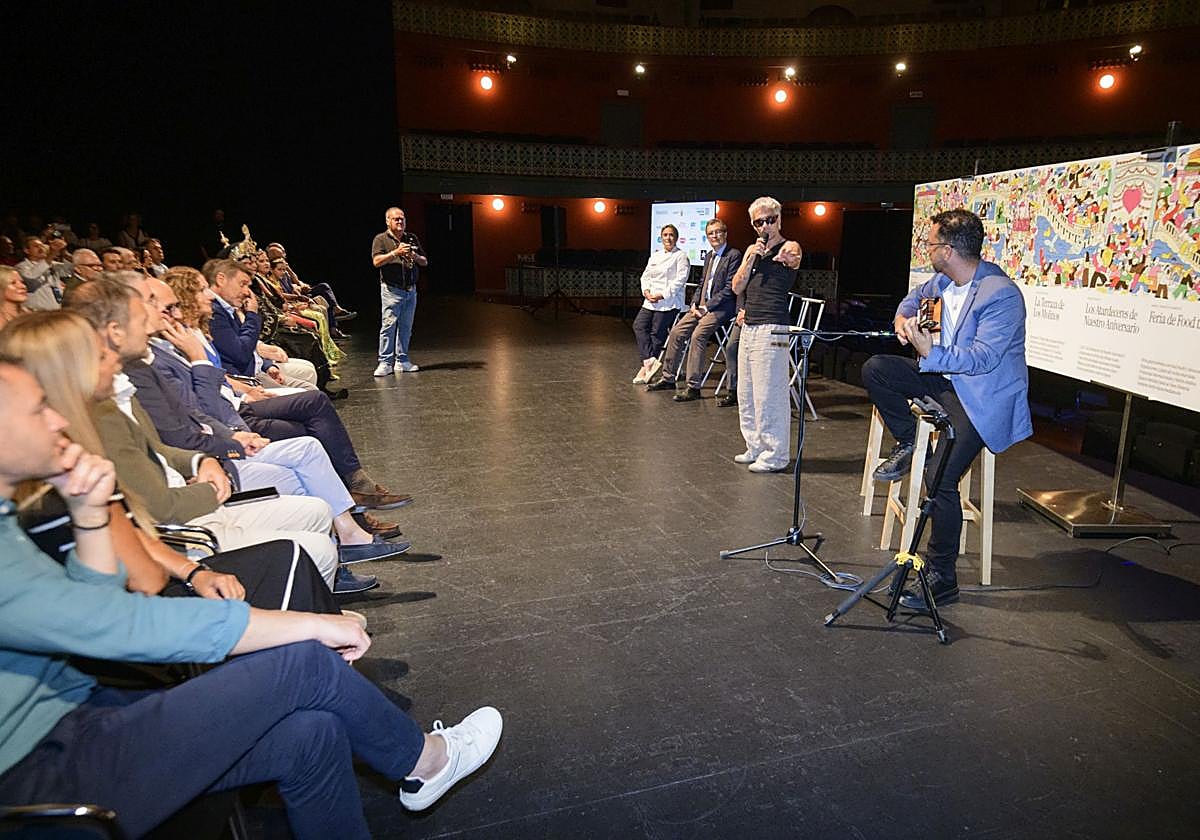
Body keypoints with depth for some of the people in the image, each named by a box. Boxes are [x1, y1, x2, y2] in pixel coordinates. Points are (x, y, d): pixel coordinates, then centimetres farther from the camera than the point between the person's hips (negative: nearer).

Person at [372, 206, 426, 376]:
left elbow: (424, 262, 16)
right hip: (392, 290, -5)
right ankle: (385, 363, -5)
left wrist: (415, 257, -5)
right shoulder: (381, 239, 3)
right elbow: (376, 261, -12)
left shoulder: (412, 238, 16)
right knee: (389, 325, -9)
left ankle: (401, 361, 14)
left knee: (406, 327, 7)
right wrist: (396, 252, -19)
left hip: (411, 290, 5)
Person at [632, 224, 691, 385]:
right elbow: (645, 276, 16)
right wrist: (647, 292, -4)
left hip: (669, 302, -6)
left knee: (657, 333, -9)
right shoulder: (655, 256, 20)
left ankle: (645, 367, -4)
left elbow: (679, 281, -10)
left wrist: (661, 295, -16)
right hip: (651, 301, 6)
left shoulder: (681, 256, -1)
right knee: (639, 326, -12)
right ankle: (650, 361, -20)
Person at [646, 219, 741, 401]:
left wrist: (707, 306, -15)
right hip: (702, 306, 8)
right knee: (676, 332, -4)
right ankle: (668, 378, 7)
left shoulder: (734, 255, -6)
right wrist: (695, 304, 3)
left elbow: (729, 289, -13)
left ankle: (693, 386, -23)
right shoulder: (709, 256, 20)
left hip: (720, 307, -8)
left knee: (698, 335, -26)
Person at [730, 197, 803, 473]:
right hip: (748, 327, 8)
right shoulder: (752, 250, 18)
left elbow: (793, 260, -26)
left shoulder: (789, 247, -1)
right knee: (746, 394, 12)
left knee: (769, 394, -8)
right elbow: (737, 287, 11)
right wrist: (751, 258, -1)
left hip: (771, 329, -7)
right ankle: (756, 448, 23)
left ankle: (775, 455, 1)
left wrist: (788, 257, -48)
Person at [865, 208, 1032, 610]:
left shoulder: (1001, 295, -23)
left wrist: (931, 353, -38)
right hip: (944, 377, 9)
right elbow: (916, 296, 24)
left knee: (940, 478, -20)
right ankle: (907, 443, 10)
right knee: (875, 369, -6)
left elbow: (983, 358, -28)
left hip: (981, 395, -8)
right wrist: (903, 318, 3)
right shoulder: (944, 280, 3)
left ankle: (942, 579, -6)